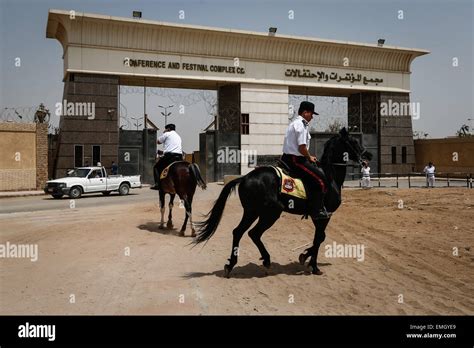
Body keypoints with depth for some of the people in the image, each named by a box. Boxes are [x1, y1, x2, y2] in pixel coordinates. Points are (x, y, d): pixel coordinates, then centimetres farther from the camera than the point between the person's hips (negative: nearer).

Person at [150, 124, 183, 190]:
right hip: (179, 156, 6)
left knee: (156, 167, 6)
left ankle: (157, 184, -8)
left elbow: (158, 142, 17)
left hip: (169, 155, -6)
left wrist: (163, 133, 26)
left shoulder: (167, 134, 7)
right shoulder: (178, 136, 27)